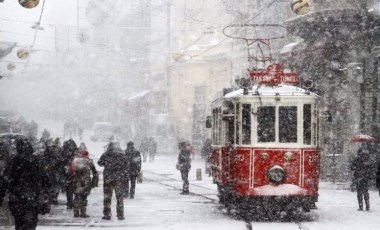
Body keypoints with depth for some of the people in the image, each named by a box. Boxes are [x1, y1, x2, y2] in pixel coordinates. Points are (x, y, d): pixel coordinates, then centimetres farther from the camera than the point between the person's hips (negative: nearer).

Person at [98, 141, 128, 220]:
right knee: (120, 197, 9)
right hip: (120, 179, 1)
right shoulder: (123, 156, -1)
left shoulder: (106, 155, -6)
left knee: (107, 197, 8)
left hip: (108, 178, -1)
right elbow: (126, 166, 6)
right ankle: (120, 215, 8)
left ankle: (107, 215, 7)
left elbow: (100, 163, 9)